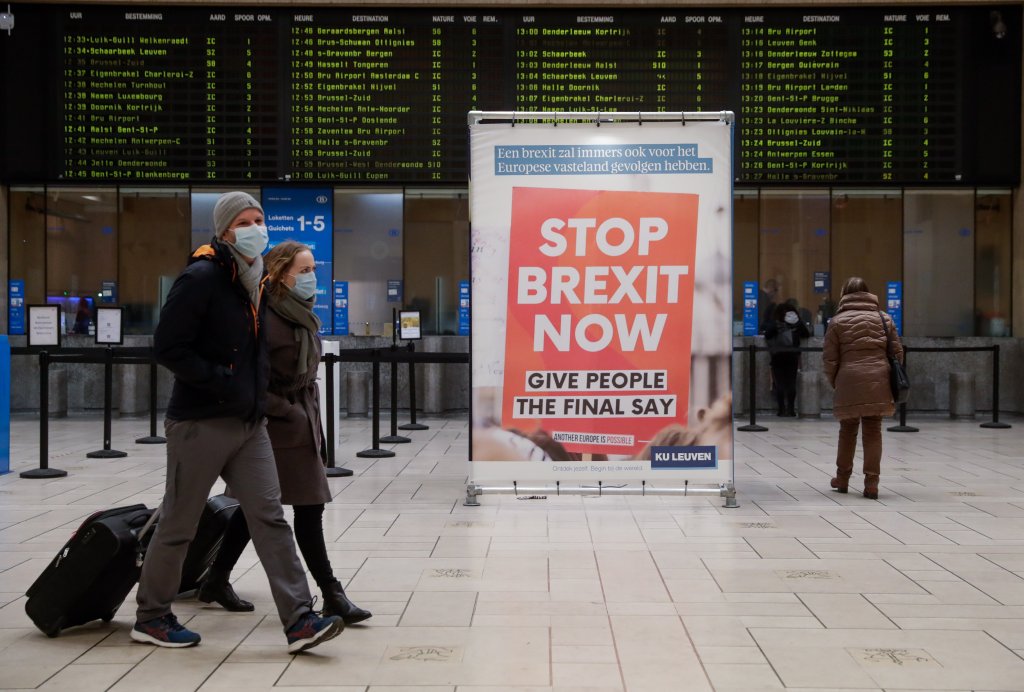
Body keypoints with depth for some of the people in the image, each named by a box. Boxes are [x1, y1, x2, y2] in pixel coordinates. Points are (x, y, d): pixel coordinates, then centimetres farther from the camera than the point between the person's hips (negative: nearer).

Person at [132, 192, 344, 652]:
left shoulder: (256, 282, 12)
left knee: (270, 518, 0)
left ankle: (299, 620, 0)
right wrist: (222, 382, -19)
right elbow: (168, 348, -19)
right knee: (178, 524, 6)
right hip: (200, 423, -7)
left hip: (249, 424, 7)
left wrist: (257, 387, 12)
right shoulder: (201, 278, -13)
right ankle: (151, 617, 24)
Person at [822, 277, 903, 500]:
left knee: (847, 430, 12)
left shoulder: (837, 321, 4)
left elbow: (829, 358, 1)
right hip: (878, 383, 1)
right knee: (873, 431, 4)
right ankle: (871, 483, 0)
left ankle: (842, 479, 21)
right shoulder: (884, 319, 12)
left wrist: (834, 381, 15)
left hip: (849, 382, -1)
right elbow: (897, 353, 10)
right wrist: (890, 377, 20)